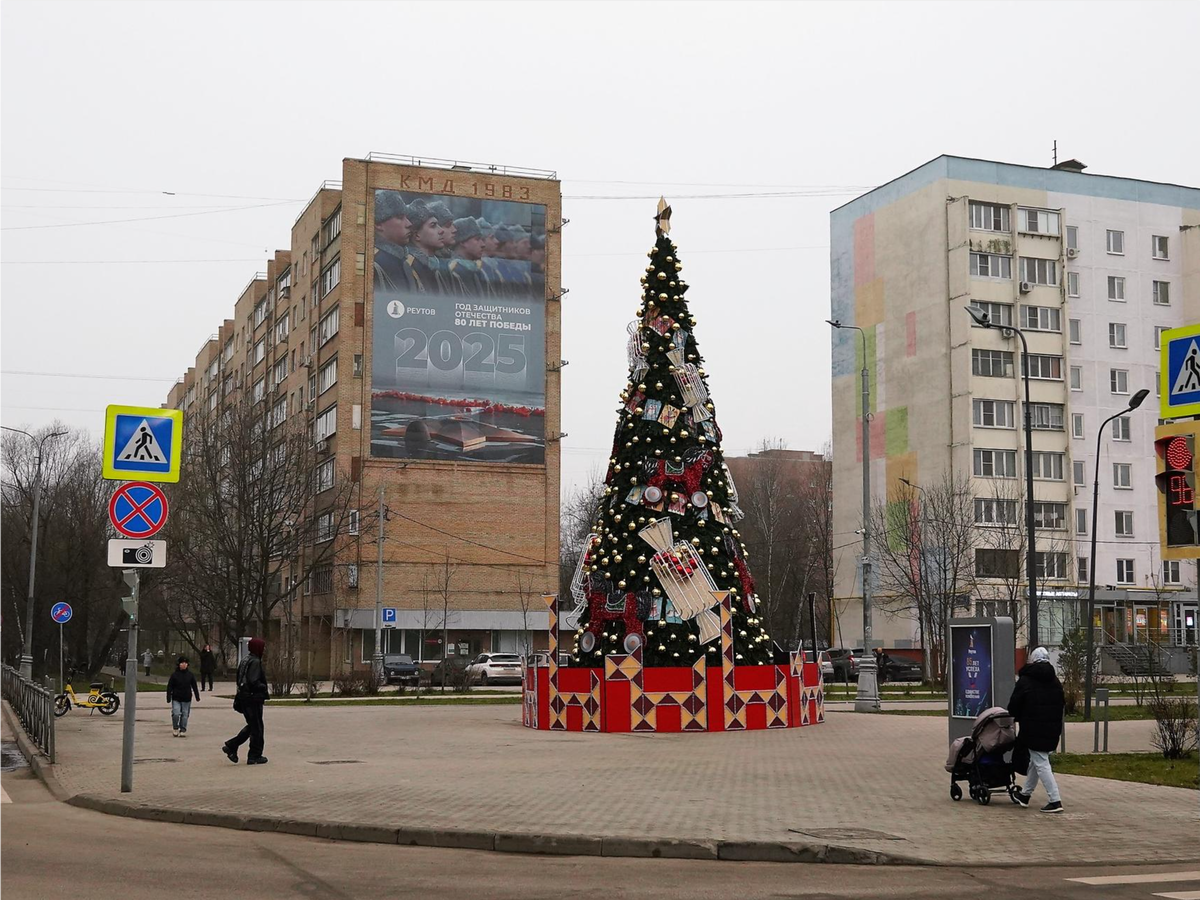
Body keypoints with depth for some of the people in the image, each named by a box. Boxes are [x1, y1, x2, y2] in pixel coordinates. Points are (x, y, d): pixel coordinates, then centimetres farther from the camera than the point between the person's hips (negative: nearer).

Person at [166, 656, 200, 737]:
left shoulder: (190, 675, 3)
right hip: (176, 698, -2)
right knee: (176, 714, -13)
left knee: (185, 715, 5)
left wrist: (197, 697, 7)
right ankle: (175, 728, 10)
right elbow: (169, 687, -1)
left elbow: (194, 686, 9)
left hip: (187, 699, 2)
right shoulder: (174, 675, -3)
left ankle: (183, 730, 15)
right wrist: (168, 698, -6)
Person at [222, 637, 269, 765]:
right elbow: (254, 682, -25)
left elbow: (240, 680, 17)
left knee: (252, 726, 19)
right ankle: (255, 756, 7)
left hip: (244, 697, 9)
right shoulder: (255, 662, -17)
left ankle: (231, 746, 15)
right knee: (257, 727, 1)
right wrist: (265, 692, -12)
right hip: (253, 698, -9)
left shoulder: (245, 661, 13)